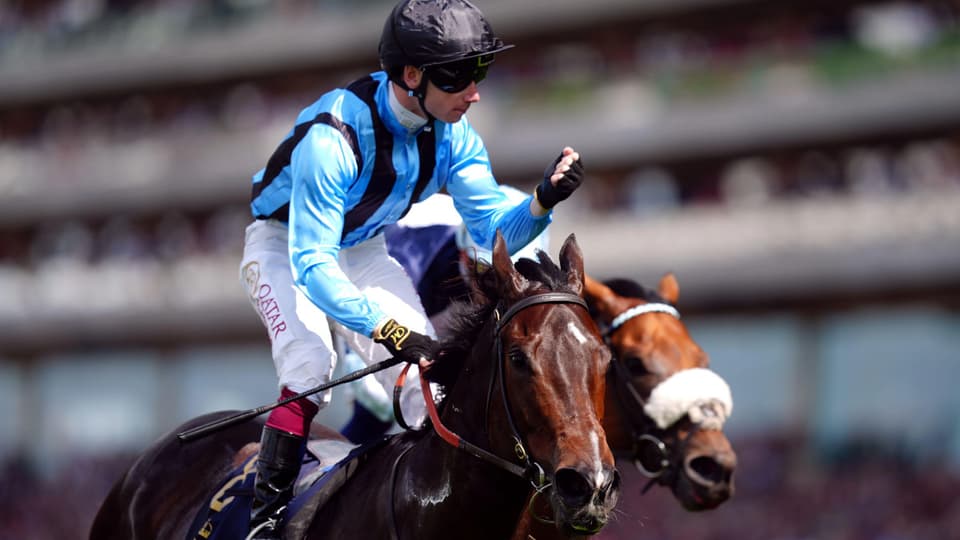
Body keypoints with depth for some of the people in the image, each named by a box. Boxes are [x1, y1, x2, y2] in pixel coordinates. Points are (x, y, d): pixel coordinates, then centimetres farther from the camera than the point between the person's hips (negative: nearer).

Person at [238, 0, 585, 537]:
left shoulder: (452, 133, -17)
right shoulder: (333, 137, -38)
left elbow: (494, 230, -12)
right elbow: (310, 263, -39)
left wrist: (542, 202, -34)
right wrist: (387, 329, -49)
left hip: (361, 250, 6)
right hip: (284, 245, -6)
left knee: (427, 372, -9)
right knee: (311, 363, -28)